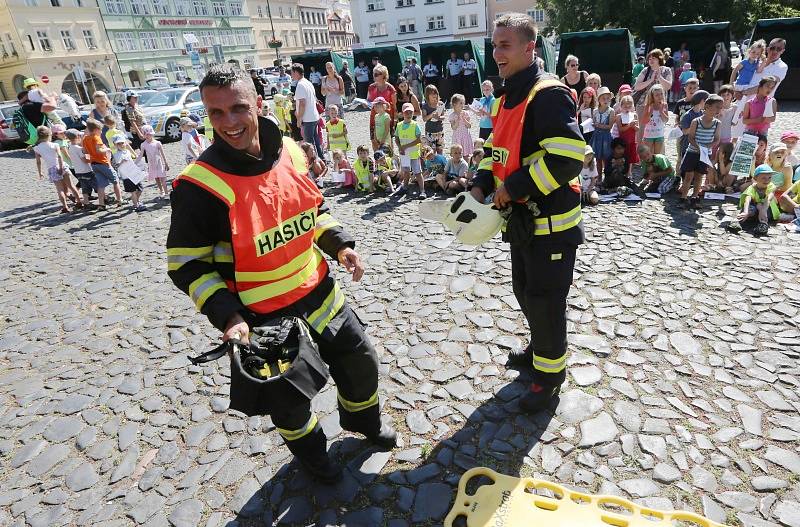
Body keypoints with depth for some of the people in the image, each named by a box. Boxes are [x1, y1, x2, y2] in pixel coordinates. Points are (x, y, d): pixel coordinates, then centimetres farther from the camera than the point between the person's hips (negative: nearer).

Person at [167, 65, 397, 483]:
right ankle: (309, 450, 50)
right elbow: (185, 264, -13)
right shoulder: (200, 184, -21)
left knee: (360, 359, 20)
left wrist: (340, 244, -3)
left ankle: (363, 419, 53)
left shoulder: (289, 151, -4)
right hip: (263, 318, -5)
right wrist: (226, 316, -23)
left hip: (318, 294, 5)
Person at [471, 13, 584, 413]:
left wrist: (514, 187, -22)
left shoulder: (549, 94, -17)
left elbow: (569, 157, -27)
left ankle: (549, 373, 22)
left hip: (551, 221, -9)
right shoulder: (507, 98, 12)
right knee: (525, 290, 21)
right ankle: (541, 348, 44)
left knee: (544, 299, 2)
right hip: (521, 218, 9)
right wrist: (481, 185, 1)